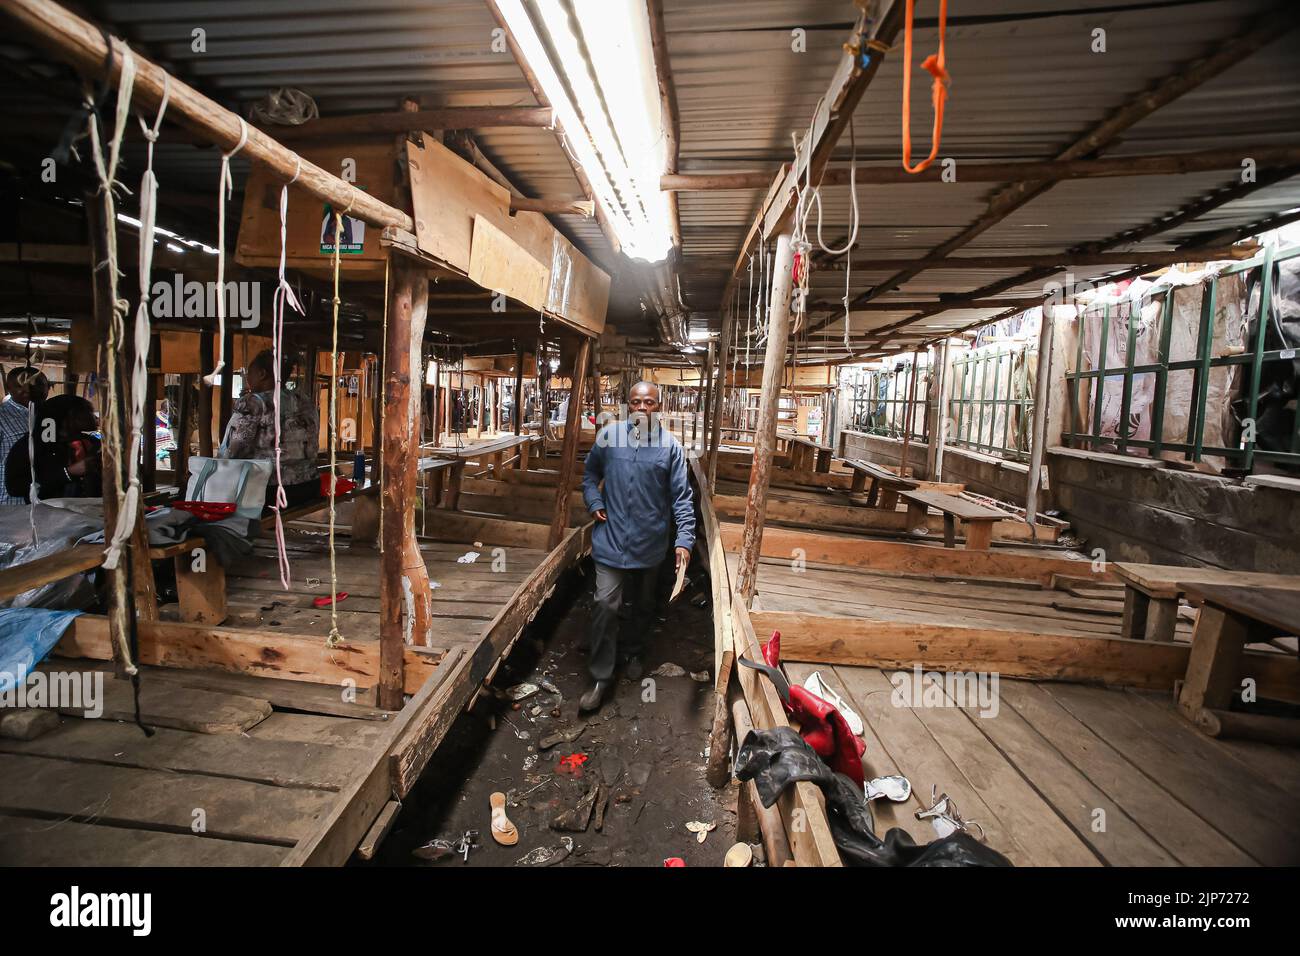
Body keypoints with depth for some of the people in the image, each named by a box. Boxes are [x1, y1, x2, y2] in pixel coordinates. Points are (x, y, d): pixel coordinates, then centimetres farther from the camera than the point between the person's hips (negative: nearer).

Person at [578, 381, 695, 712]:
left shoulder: (670, 445, -6)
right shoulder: (608, 435, -3)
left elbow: (682, 497, -6)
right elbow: (590, 473, 13)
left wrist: (685, 539, -14)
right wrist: (594, 502, -3)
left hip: (650, 543, 1)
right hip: (611, 539, 0)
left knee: (643, 604, 18)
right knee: (606, 606, -4)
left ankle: (633, 652, 43)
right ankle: (601, 678, 8)